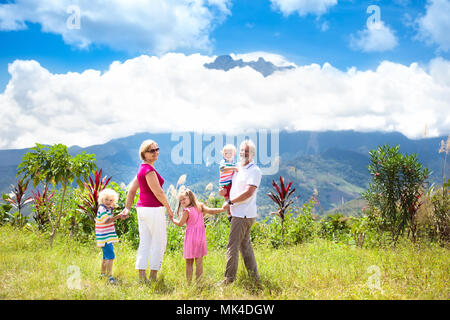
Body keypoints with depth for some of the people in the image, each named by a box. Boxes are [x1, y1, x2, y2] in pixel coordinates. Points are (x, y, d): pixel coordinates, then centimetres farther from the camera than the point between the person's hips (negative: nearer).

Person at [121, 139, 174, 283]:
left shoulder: (142, 168, 14)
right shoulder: (149, 170, -16)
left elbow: (132, 189, 17)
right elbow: (158, 192, -17)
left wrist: (127, 208, 18)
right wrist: (169, 209, -6)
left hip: (142, 208, 9)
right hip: (154, 209, -9)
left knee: (145, 243, 10)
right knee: (159, 242, 2)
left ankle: (142, 276, 11)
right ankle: (153, 276, 6)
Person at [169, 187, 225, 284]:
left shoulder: (186, 211, -10)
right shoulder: (200, 206, 3)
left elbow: (180, 224, -2)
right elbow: (211, 211, -7)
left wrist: (172, 219, 15)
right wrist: (222, 209, -4)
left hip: (191, 237, -4)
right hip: (201, 236, 4)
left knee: (189, 262, 6)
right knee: (199, 262, 7)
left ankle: (189, 282, 8)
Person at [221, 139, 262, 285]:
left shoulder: (254, 170, -12)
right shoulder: (238, 168, 16)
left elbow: (248, 192, -21)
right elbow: (233, 187, 29)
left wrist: (230, 202, -15)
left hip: (243, 214, -9)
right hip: (239, 213, 9)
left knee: (232, 246, -8)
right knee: (245, 245, 14)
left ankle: (229, 279, -3)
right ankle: (254, 277, 21)